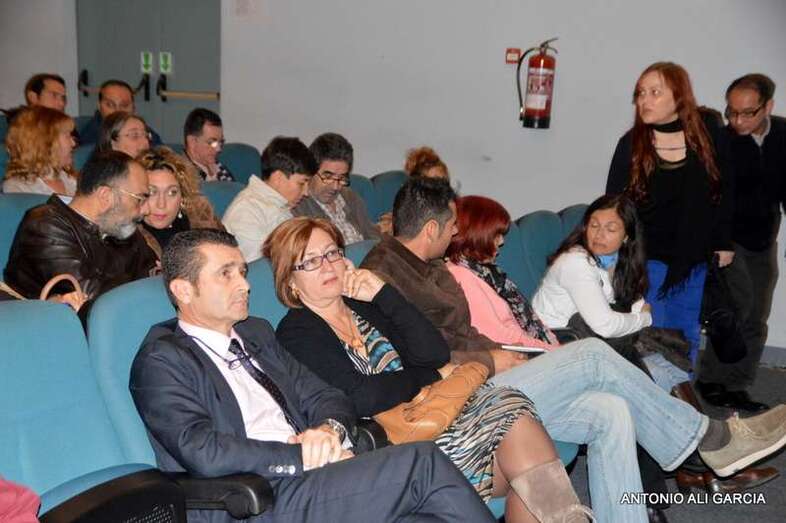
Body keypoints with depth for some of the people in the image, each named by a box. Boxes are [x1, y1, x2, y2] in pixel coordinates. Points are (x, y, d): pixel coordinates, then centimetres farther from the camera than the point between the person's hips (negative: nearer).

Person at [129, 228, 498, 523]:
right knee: (421, 461, -21)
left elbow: (325, 397, 19)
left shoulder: (256, 333, 21)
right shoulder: (160, 361, -2)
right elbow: (203, 452, -16)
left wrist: (330, 429, -4)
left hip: (311, 478, 7)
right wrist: (303, 457, -13)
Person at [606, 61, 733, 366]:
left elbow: (723, 193, 6)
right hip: (647, 259, -2)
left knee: (686, 338, 14)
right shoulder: (631, 145, -8)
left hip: (694, 260, 3)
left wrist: (723, 243, 7)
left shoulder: (709, 138, -5)